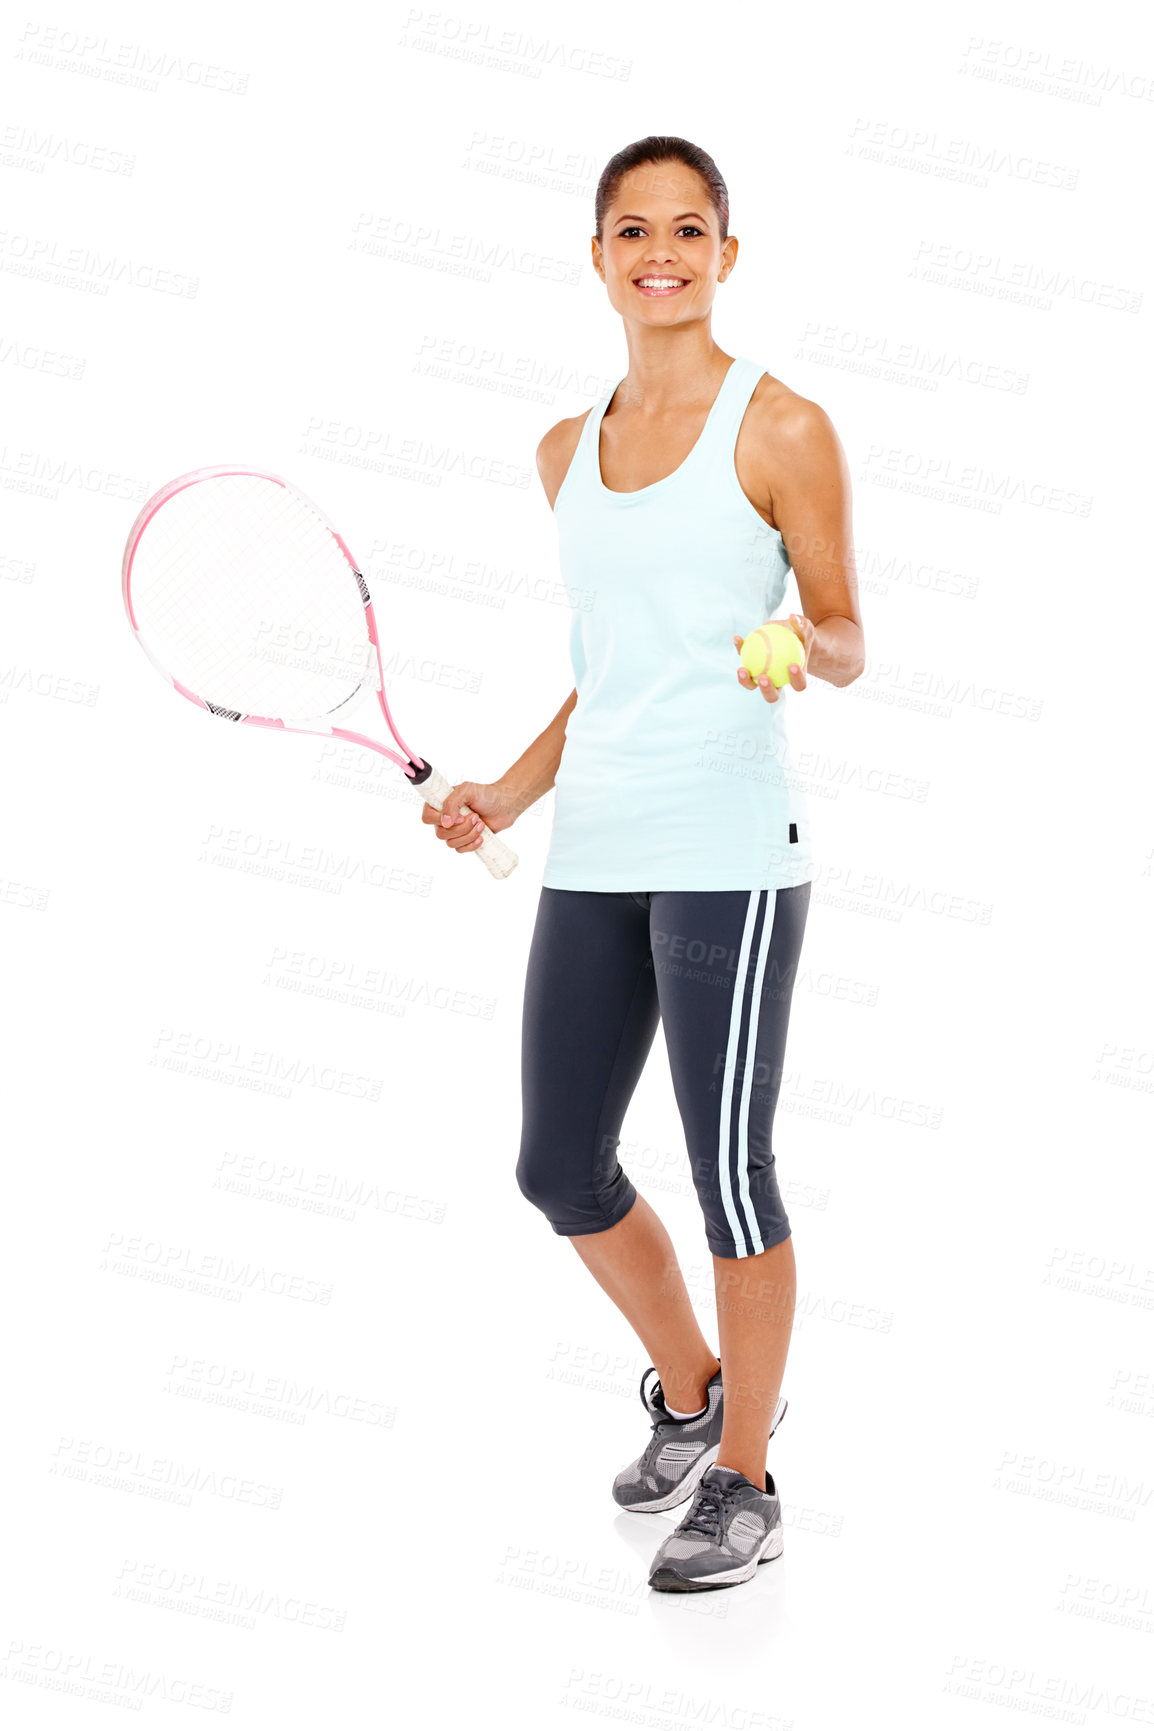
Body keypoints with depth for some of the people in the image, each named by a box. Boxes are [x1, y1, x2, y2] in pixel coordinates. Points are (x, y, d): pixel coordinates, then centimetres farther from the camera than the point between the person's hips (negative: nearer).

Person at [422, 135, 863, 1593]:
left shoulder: (780, 429, -1)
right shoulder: (568, 451, 15)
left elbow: (846, 638, 1)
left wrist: (804, 650, -21)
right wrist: (513, 789, 12)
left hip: (728, 848, -6)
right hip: (592, 854, 6)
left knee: (728, 1164, -1)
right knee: (559, 1169, 9)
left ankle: (742, 1478, 18)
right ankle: (688, 1391, 35)